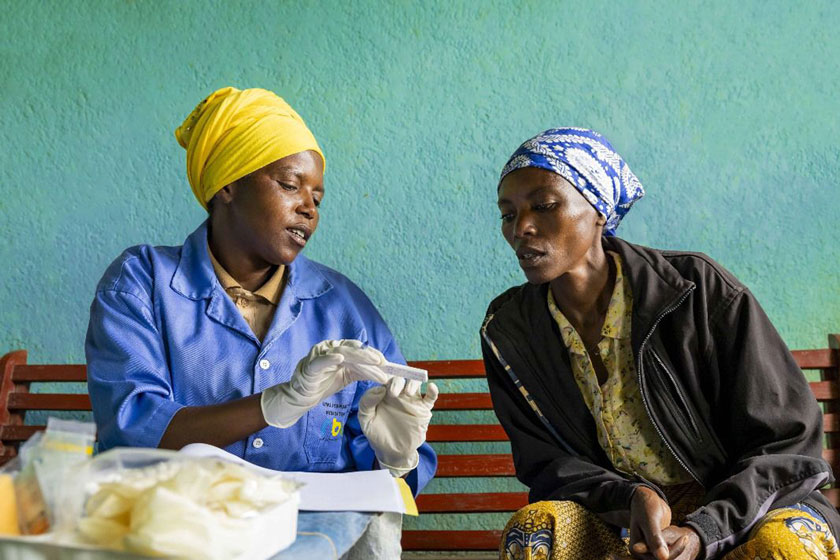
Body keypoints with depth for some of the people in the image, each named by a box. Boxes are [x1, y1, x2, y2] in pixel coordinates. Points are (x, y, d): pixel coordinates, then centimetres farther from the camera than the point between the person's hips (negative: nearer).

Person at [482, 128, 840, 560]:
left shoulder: (702, 292, -13)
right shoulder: (508, 330, -3)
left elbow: (787, 442, -10)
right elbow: (546, 463, -2)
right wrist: (633, 498, -22)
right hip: (619, 519, 3)